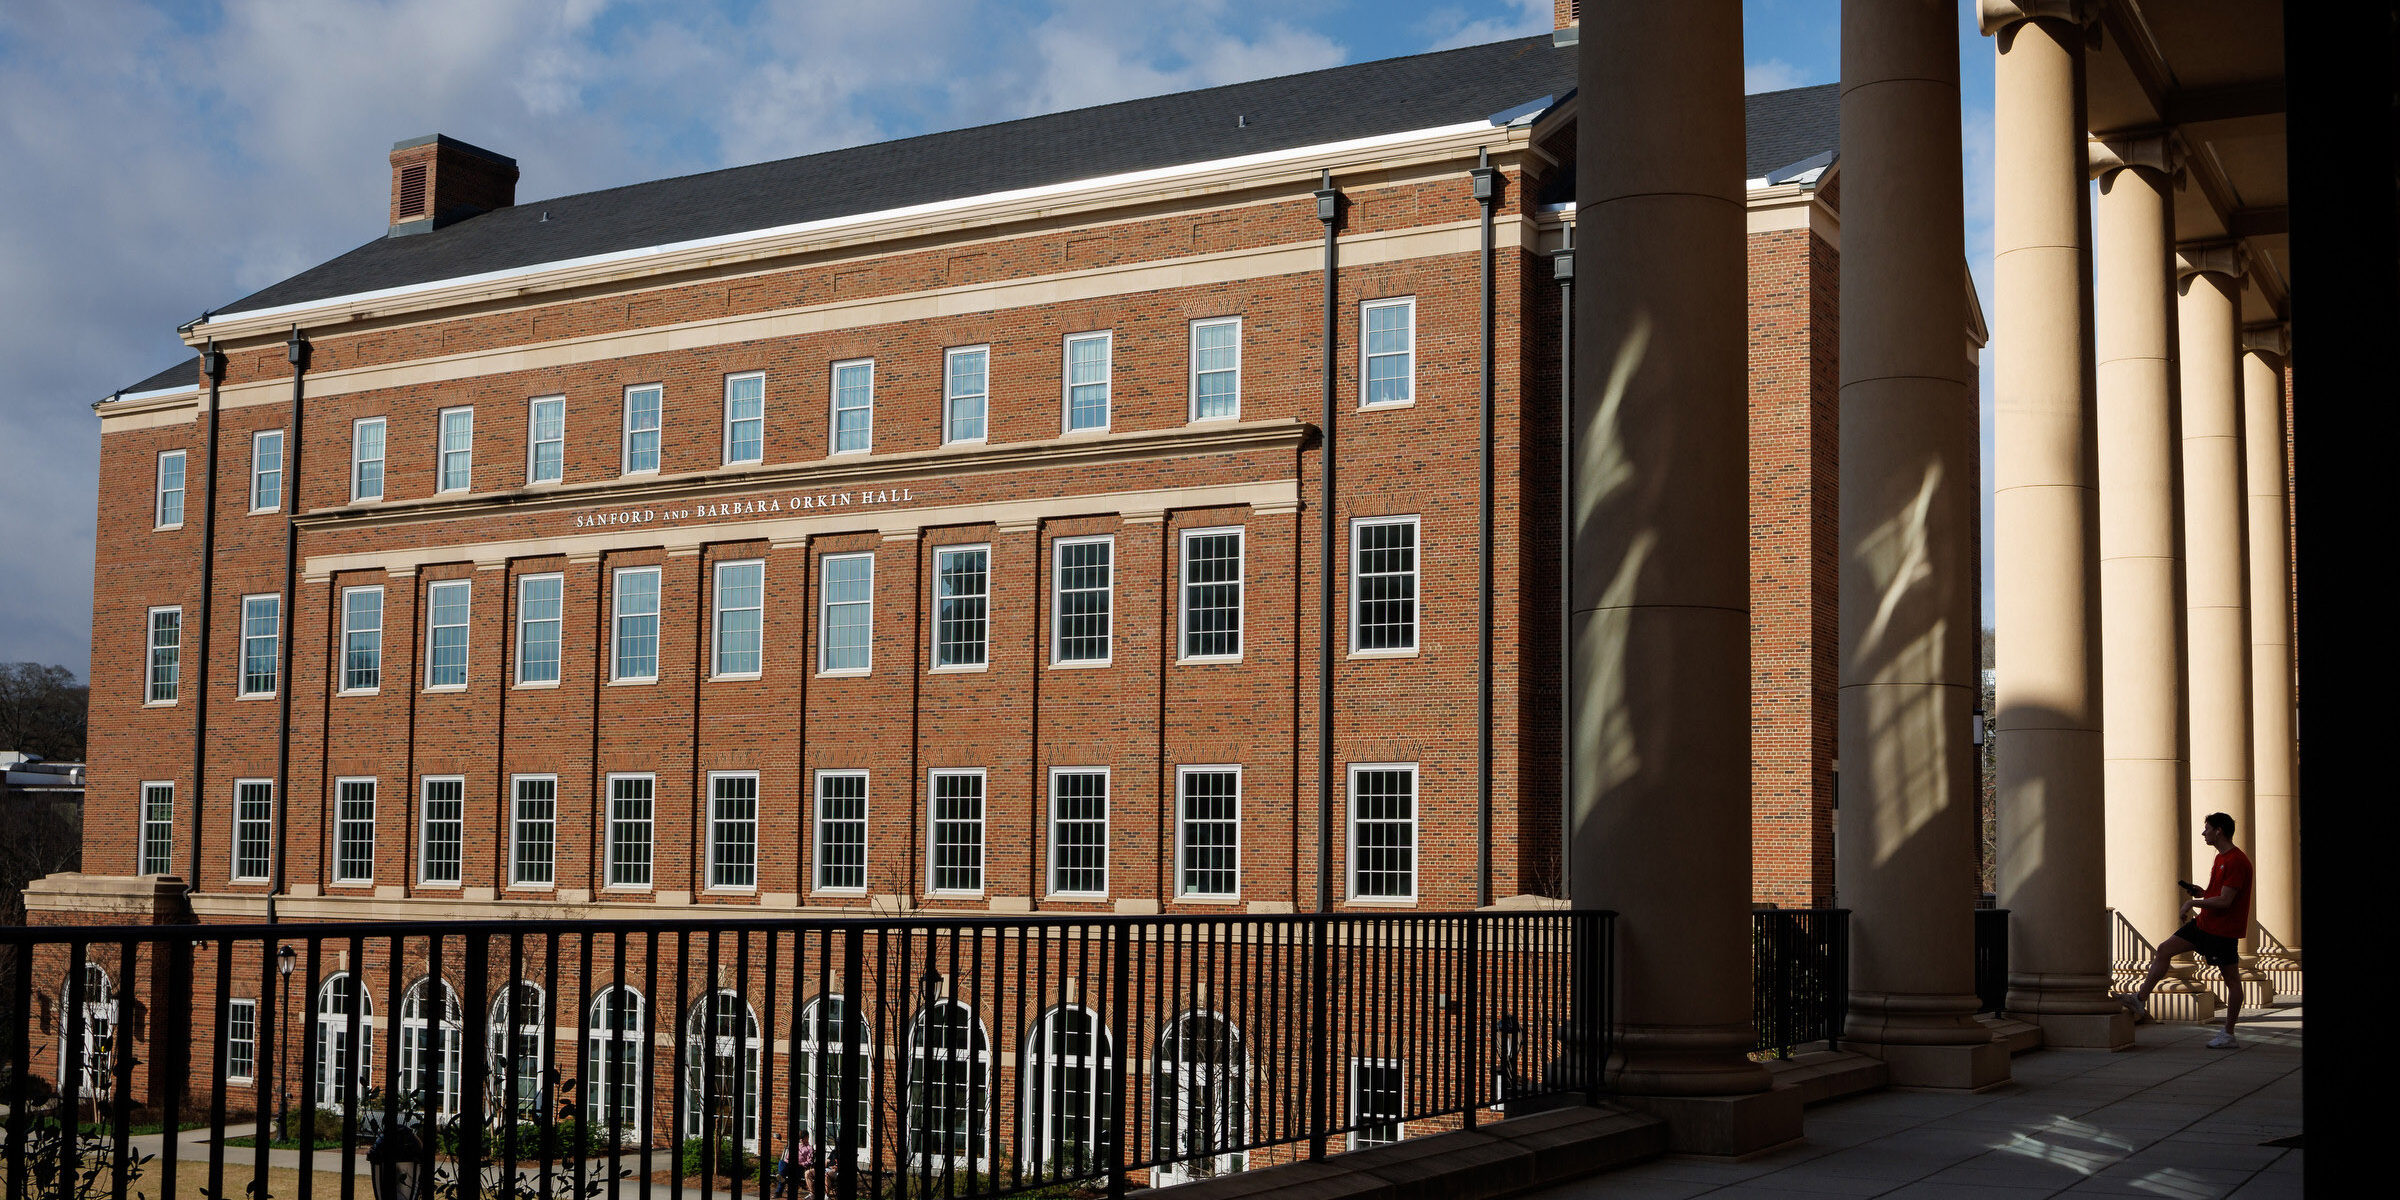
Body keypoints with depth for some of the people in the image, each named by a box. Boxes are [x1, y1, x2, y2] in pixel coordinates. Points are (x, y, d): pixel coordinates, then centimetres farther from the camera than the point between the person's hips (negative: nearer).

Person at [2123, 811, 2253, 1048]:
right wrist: (2200, 892, 7)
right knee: (2164, 949, 5)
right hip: (2204, 922, 10)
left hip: (2224, 930, -10)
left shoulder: (2237, 861, -17)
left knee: (2232, 979, 1)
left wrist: (2193, 903, -13)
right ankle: (2141, 1000, 7)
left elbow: (2225, 900, -22)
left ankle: (2228, 1035, 6)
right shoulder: (2221, 858, 14)